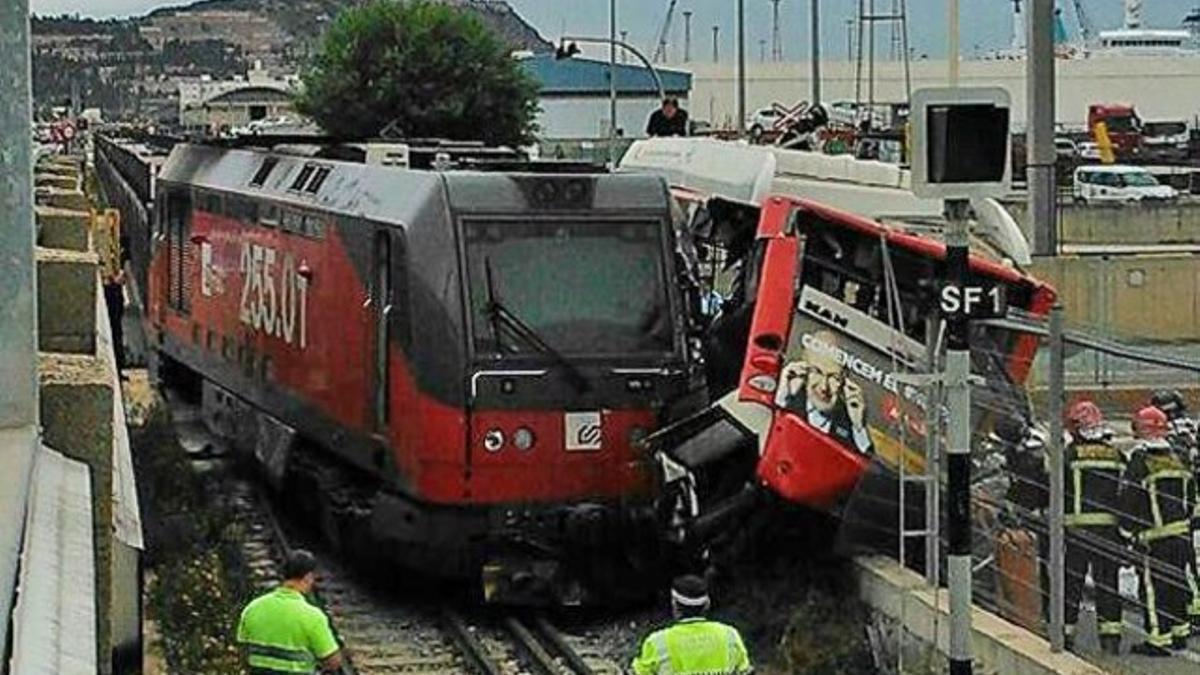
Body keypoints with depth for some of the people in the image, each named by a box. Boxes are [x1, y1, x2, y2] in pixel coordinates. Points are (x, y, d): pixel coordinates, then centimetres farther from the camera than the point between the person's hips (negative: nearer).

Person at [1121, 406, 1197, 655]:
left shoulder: (1140, 463, -13)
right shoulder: (1177, 461, 8)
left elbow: (1128, 500, -14)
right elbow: (1190, 497, 15)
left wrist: (1129, 530, -3)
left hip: (1154, 539, -7)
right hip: (1181, 535, 7)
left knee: (1154, 588, -1)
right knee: (1176, 585, 18)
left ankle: (1159, 640, -1)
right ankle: (1180, 633, 28)